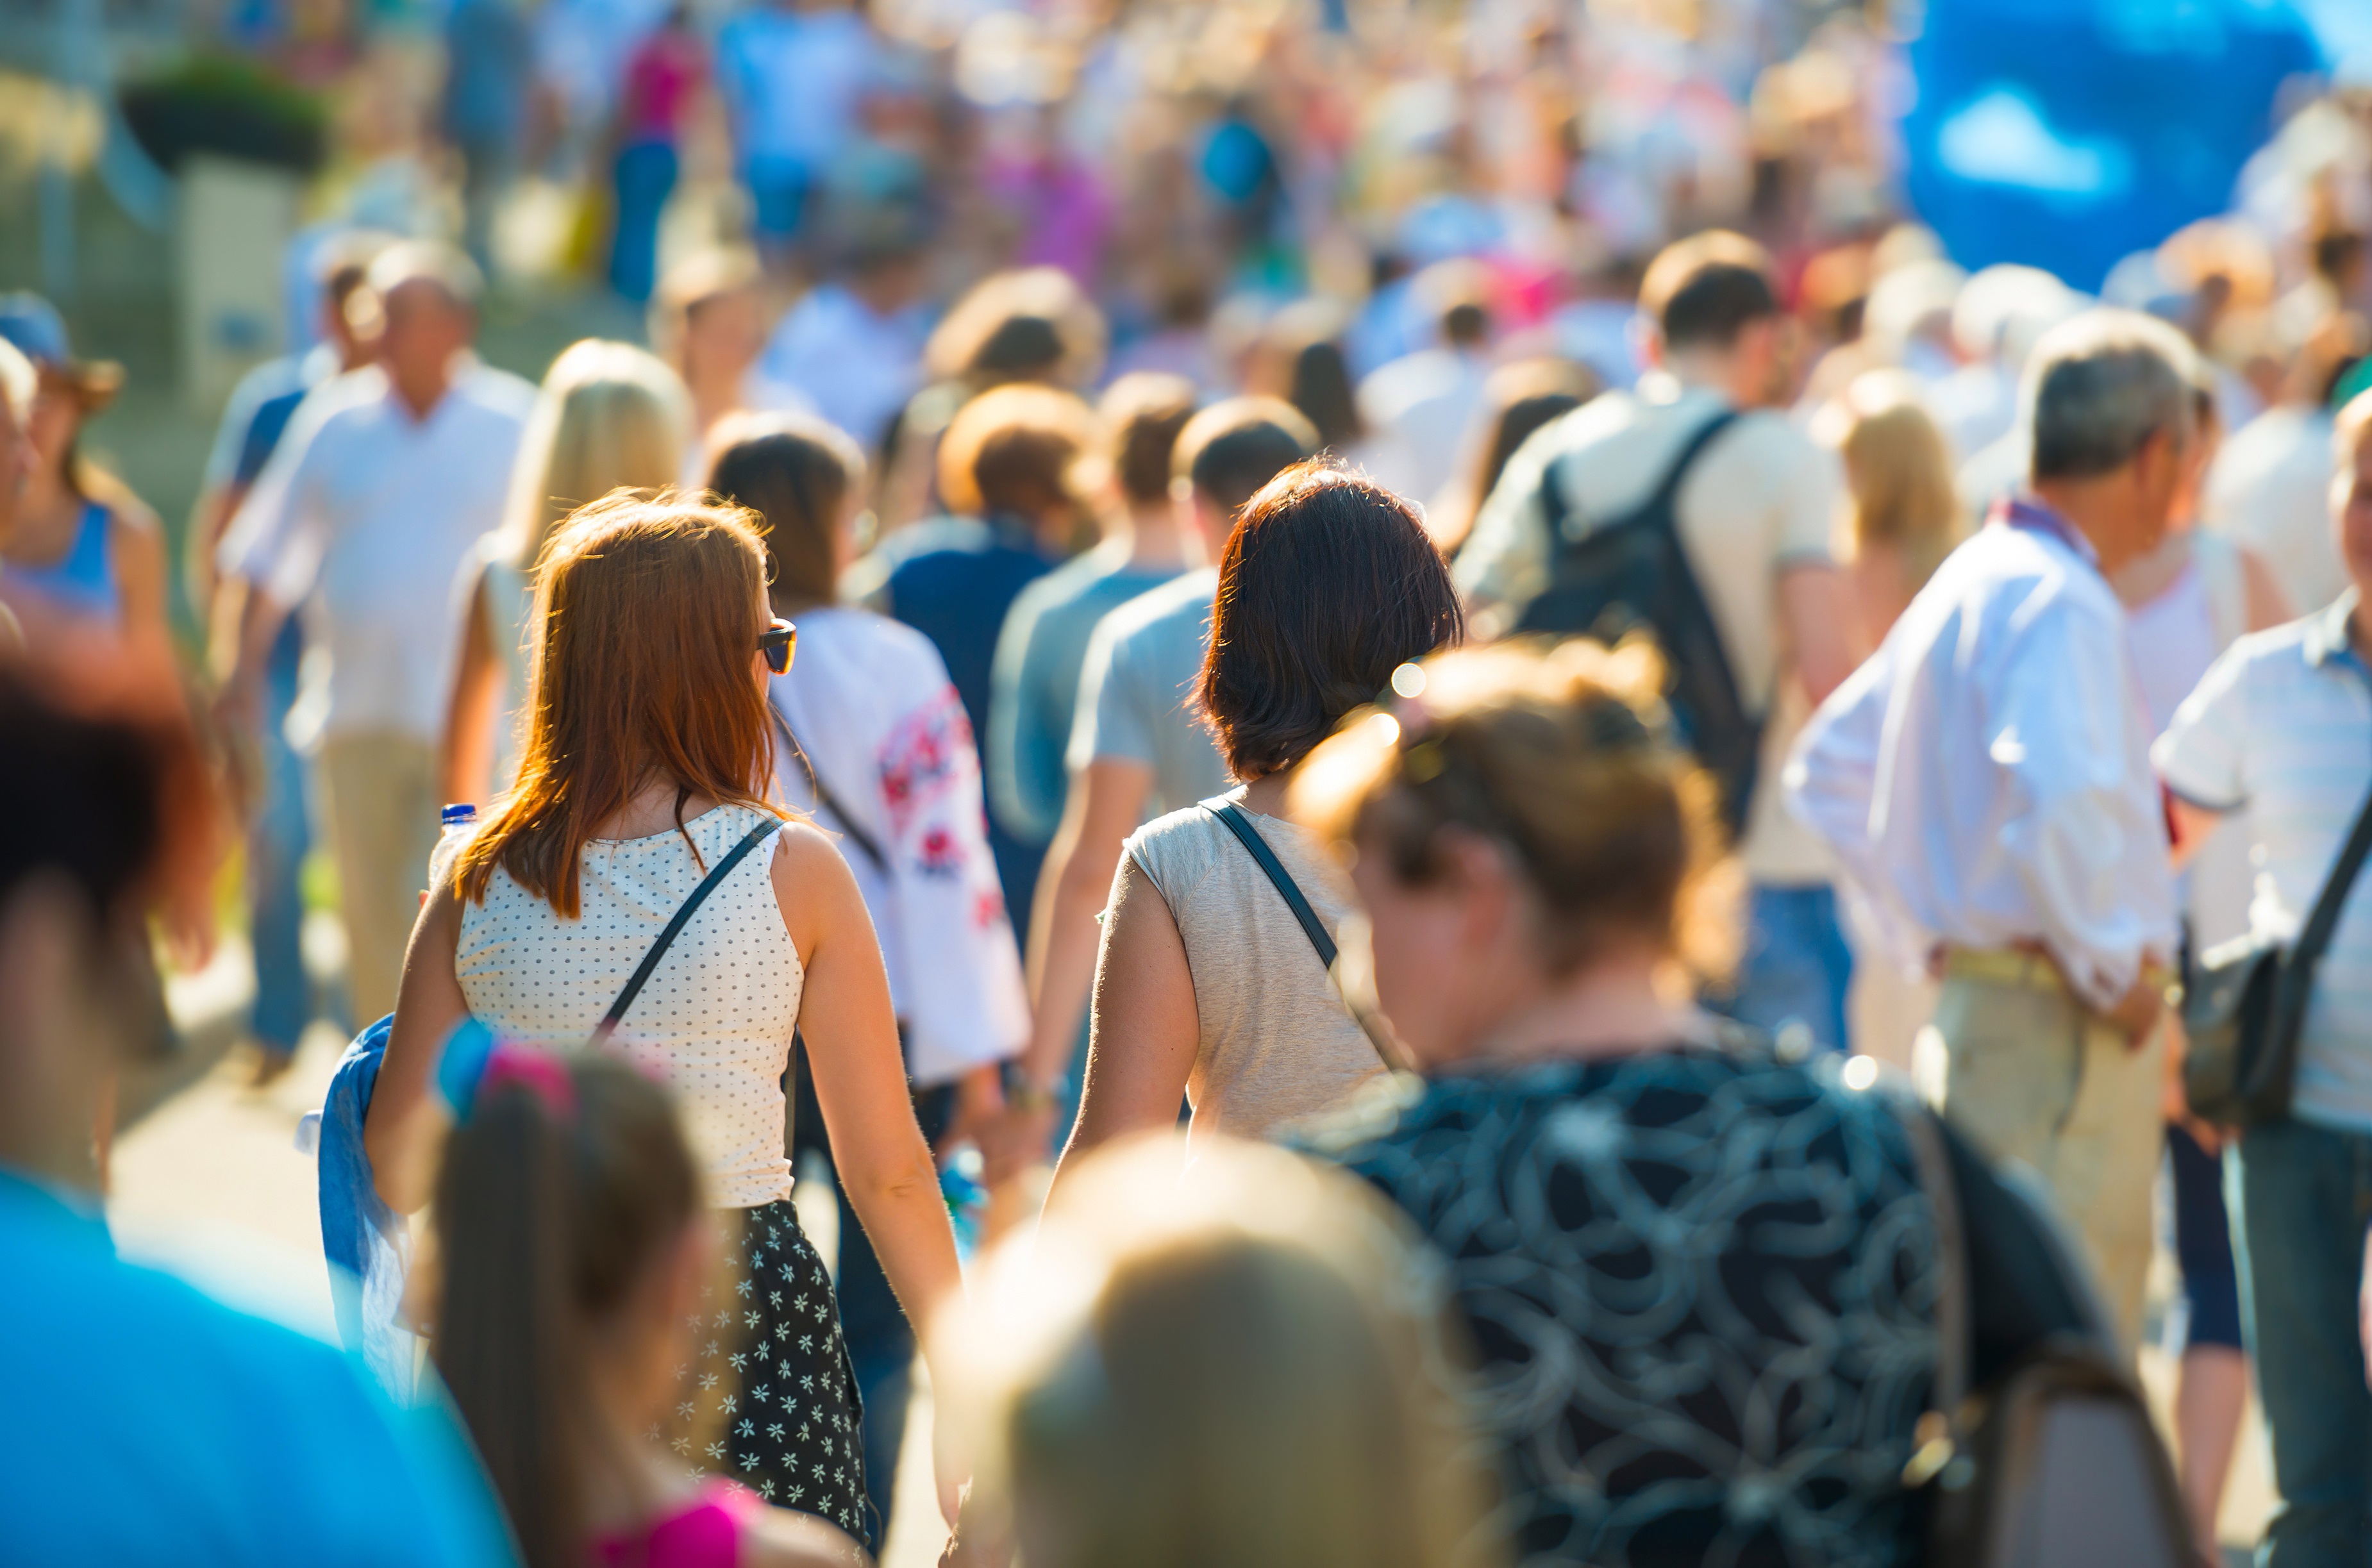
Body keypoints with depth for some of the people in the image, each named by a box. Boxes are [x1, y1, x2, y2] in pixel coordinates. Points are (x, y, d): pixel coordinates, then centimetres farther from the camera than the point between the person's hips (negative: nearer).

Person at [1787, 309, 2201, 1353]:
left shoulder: (1969, 581, 16)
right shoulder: (2058, 603, -14)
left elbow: (1828, 770, 26)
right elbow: (2060, 794, -33)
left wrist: (1929, 939, 21)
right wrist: (2115, 968, -20)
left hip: (1974, 1003, 10)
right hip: (2059, 1029, -10)